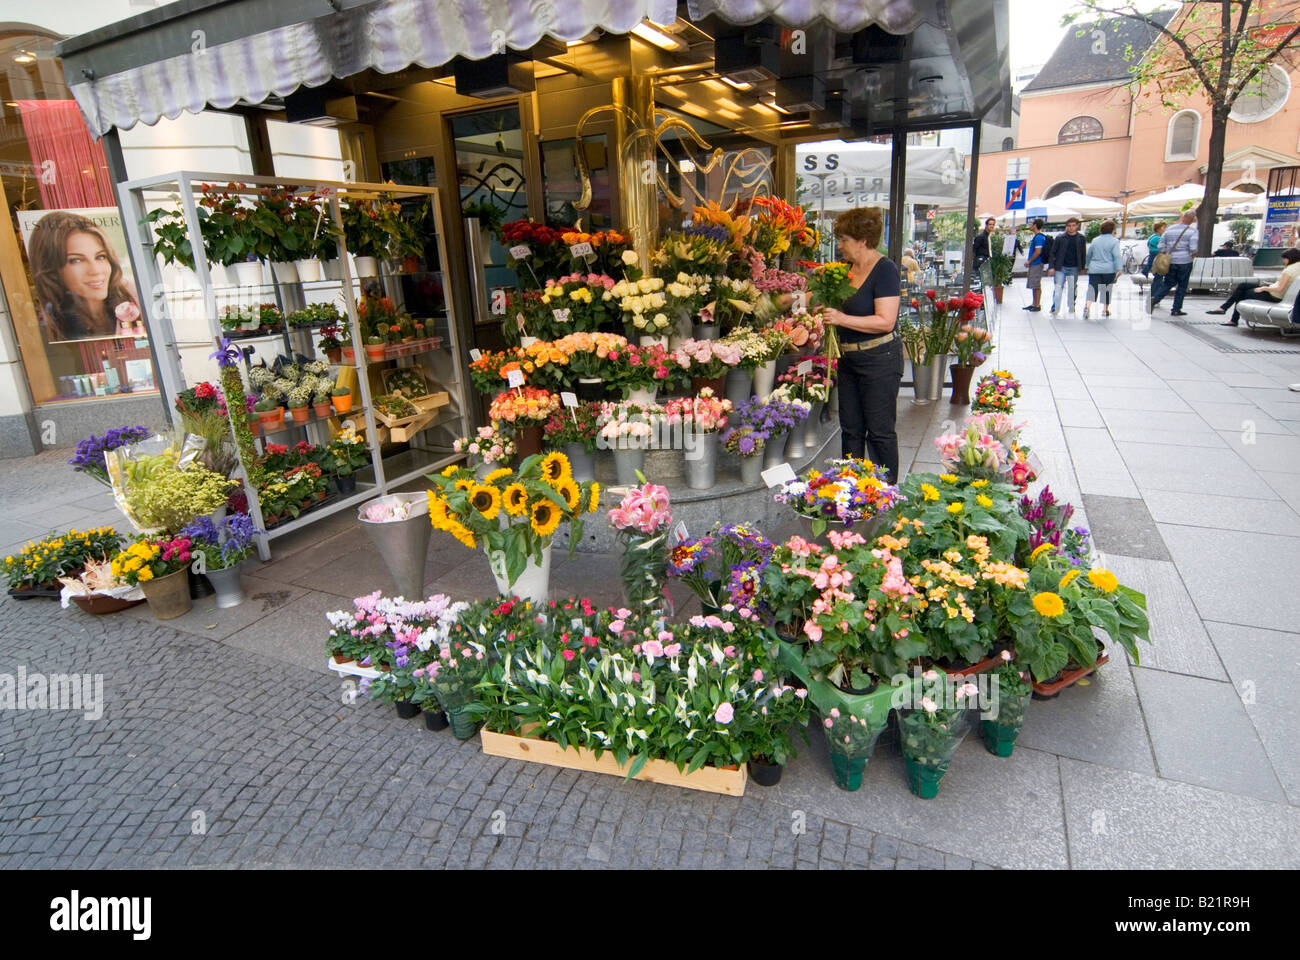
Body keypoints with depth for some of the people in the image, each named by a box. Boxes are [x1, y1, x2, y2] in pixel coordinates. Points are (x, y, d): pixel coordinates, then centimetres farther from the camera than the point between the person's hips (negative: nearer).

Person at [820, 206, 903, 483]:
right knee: (850, 429, 14)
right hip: (849, 359, 8)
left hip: (880, 359, -8)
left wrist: (842, 319, -23)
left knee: (879, 431, -1)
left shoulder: (884, 270, -13)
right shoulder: (849, 268, 10)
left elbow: (885, 321, -21)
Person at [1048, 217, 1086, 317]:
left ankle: (1072, 307, 23)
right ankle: (1055, 308, -6)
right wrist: (1051, 267, -8)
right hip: (1060, 268, -2)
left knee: (1073, 288, 10)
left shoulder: (1081, 239, 5)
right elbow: (1053, 253, -1)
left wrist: (1082, 267, 8)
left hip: (1074, 268, 2)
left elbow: (1083, 254, 11)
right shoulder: (1060, 238, -1)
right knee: (1058, 288, -9)